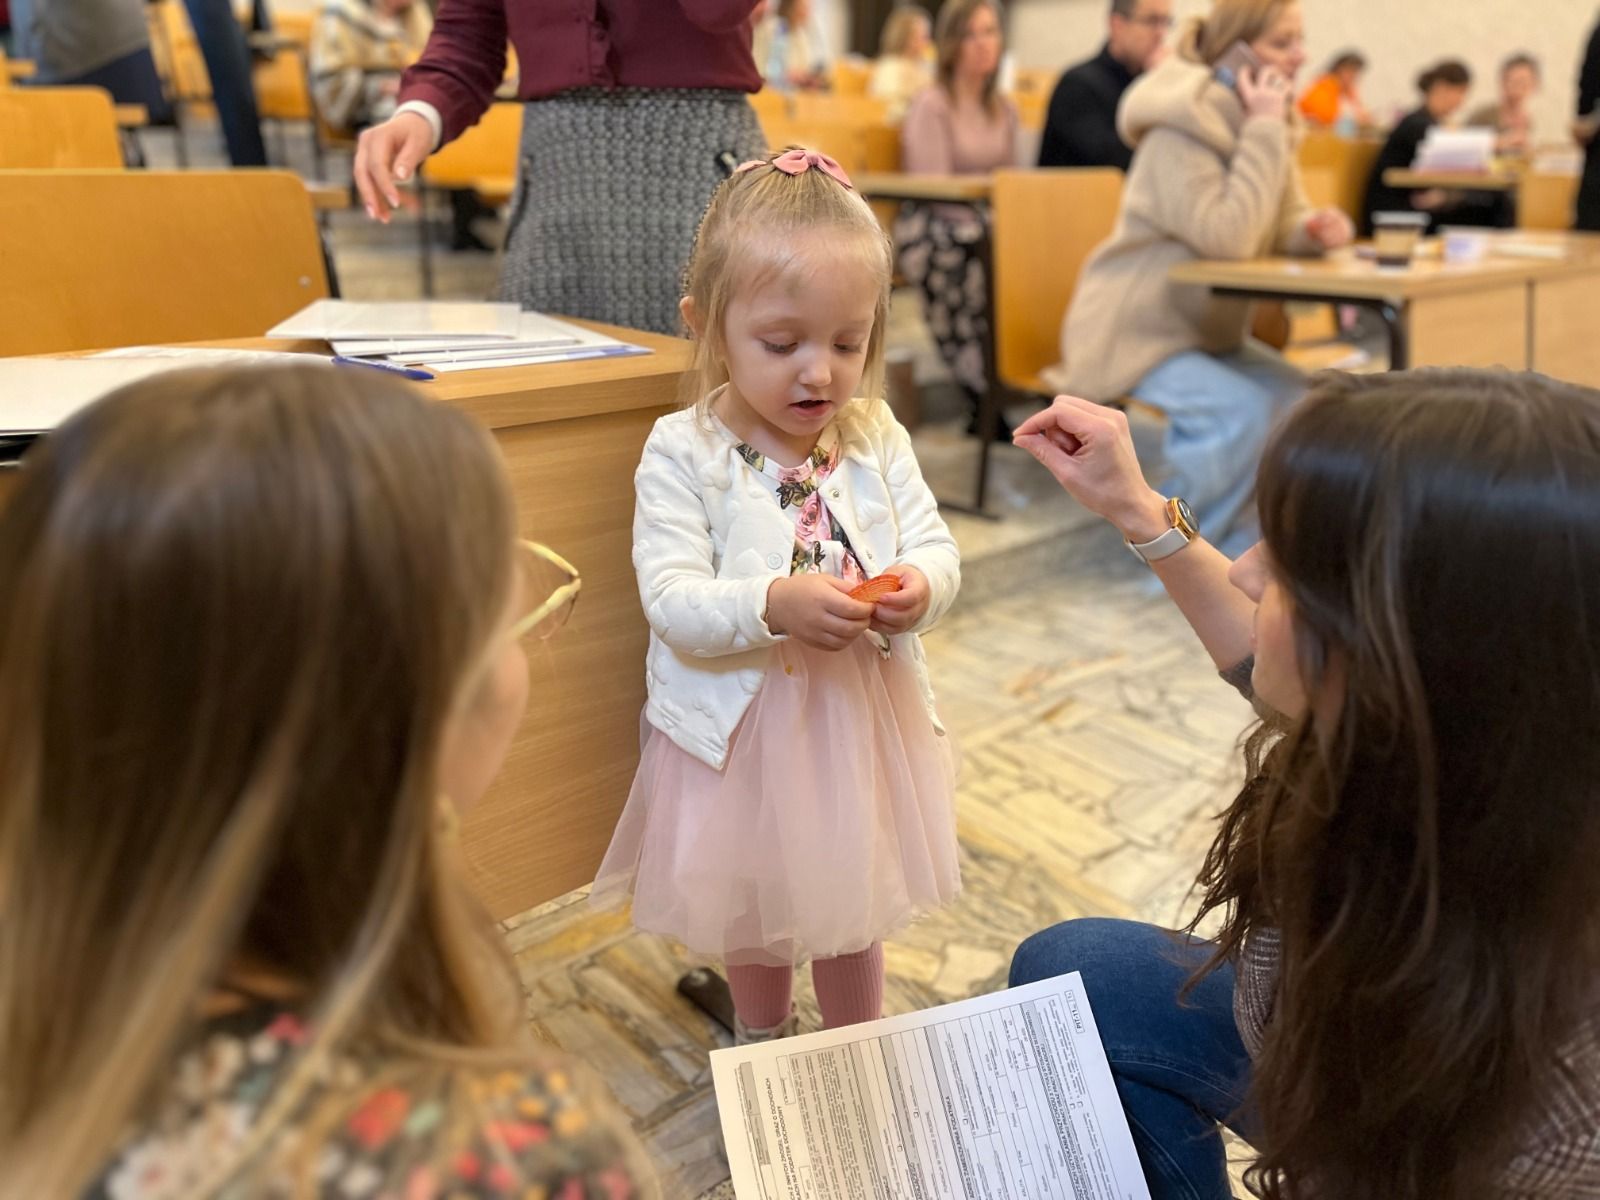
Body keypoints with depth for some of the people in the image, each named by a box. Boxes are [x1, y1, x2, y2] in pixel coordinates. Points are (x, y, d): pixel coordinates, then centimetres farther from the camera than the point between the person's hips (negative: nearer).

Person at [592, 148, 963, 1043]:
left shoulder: (876, 439, -4)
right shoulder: (683, 452, -16)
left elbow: (937, 549, -4)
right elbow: (672, 599, -22)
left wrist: (920, 588, -27)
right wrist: (774, 606, -38)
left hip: (862, 716, 2)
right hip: (741, 727, -2)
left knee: (853, 896, 21)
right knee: (755, 901, 22)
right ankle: (763, 1040, 50)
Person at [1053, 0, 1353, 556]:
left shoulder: (1254, 121, 7)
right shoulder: (1182, 126, -20)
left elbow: (1281, 226, 13)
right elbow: (1226, 238, -30)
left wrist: (1314, 228, -11)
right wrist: (1264, 131, -24)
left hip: (1209, 330, 9)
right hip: (1135, 332, -8)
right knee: (1246, 411, -26)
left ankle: (1237, 530, 11)